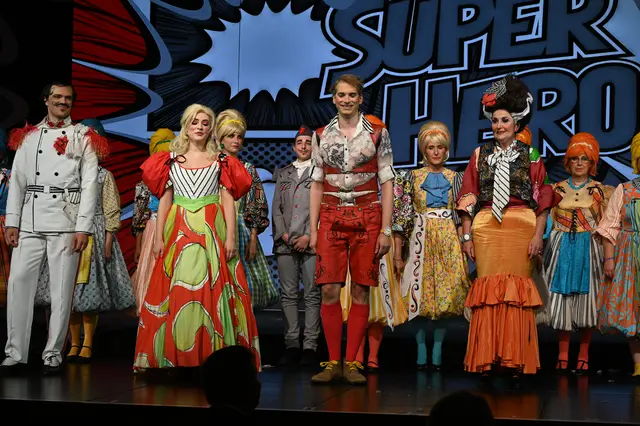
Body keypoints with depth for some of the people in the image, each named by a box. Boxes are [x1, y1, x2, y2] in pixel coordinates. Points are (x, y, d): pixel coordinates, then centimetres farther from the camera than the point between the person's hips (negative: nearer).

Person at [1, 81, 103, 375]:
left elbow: (90, 184, 0)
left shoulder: (83, 137, 7)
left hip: (66, 221, -2)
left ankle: (53, 354, 6)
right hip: (30, 221, 2)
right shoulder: (28, 136, 14)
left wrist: (83, 227, -9)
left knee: (62, 288, -1)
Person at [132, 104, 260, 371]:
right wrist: (159, 237, 3)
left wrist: (230, 237, -7)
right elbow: (164, 200, 11)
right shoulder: (171, 159, 11)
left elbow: (228, 200, 3)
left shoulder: (220, 160, 7)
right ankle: (174, 356, 4)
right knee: (175, 292, -1)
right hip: (178, 232, 2)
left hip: (212, 232, -1)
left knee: (211, 291, -6)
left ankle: (213, 356, -3)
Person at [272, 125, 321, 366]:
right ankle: (291, 345, 5)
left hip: (311, 243, -3)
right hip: (286, 244, 4)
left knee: (312, 295, -3)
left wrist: (309, 236, -10)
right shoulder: (283, 174, 19)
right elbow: (276, 208, 14)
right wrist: (284, 234, -1)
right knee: (288, 295, 2)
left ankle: (310, 347, -2)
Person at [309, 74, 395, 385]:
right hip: (331, 218, 1)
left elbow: (386, 183, 2)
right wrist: (313, 229, 5)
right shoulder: (322, 135, 8)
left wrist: (385, 230, -3)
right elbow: (317, 184, 11)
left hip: (366, 218, -1)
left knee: (361, 291, 1)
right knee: (329, 291, -4)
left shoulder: (377, 133, 2)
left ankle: (351, 362, 8)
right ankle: (333, 362, 5)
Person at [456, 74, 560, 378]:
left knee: (517, 291, -3)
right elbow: (469, 197, 8)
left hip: (521, 229, -1)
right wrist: (467, 236, 3)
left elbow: (542, 198, 3)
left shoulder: (530, 157, 6)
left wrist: (538, 235, -6)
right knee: (488, 289, -1)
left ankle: (516, 359, 3)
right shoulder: (481, 155, 11)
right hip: (486, 228, 1)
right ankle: (487, 359, 4)